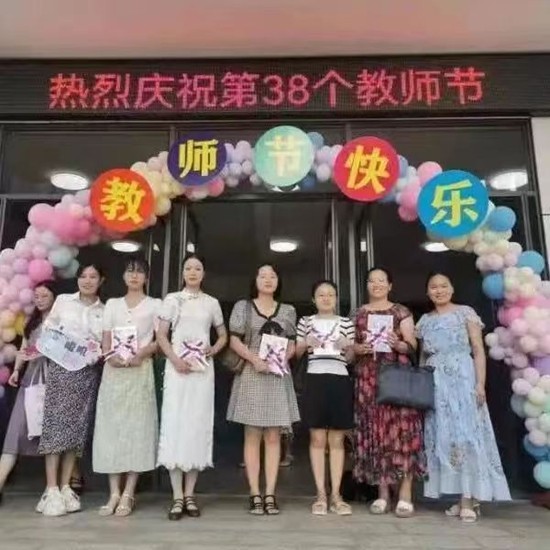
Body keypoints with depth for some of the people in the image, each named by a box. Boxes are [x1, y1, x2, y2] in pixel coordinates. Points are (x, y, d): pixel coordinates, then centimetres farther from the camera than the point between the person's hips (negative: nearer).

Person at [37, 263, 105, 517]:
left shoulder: (105, 310, 10)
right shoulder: (63, 300, 7)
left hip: (90, 372, 2)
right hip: (62, 367, -1)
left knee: (78, 429, 3)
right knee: (56, 425, -6)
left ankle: (65, 487, 11)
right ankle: (52, 489, 0)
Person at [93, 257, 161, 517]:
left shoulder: (154, 305, 9)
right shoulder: (112, 304, 17)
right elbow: (105, 339, 11)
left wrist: (140, 354, -16)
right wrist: (110, 356, -10)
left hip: (140, 370, -3)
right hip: (113, 370, 3)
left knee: (136, 427, -5)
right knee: (111, 427, 0)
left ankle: (128, 494, 1)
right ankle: (114, 493, 6)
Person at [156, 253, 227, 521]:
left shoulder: (211, 303, 12)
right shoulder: (172, 299, 7)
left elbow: (223, 335, 18)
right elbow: (161, 335, 1)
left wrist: (213, 350, -2)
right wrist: (175, 359, -13)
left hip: (203, 369, 2)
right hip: (177, 367, -2)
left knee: (199, 425, 2)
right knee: (175, 425, -5)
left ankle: (190, 494, 11)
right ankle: (177, 497, 1)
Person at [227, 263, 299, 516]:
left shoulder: (288, 311, 12)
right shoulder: (243, 307, 5)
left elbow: (291, 344, 11)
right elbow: (234, 341, 0)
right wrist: (254, 359, -15)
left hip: (277, 376, 2)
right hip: (250, 375, -2)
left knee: (273, 437, 2)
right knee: (252, 436, 0)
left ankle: (270, 494, 7)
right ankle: (255, 494, 5)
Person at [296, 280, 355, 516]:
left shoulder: (346, 322, 11)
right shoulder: (305, 322, 9)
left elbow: (350, 358, 12)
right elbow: (296, 353, 11)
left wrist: (348, 347, -10)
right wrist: (306, 344, -8)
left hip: (340, 380, 1)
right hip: (315, 380, -1)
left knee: (337, 440, 4)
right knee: (317, 439, 1)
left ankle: (336, 495, 10)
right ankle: (321, 494, 9)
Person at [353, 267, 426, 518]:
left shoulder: (401, 312, 7)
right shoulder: (359, 313, 13)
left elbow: (413, 345, 2)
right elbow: (350, 345, 11)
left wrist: (398, 344, -19)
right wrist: (360, 348, -10)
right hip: (368, 377, 2)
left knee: (401, 429, -6)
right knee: (374, 431, 2)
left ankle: (405, 494, 1)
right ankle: (382, 493, 11)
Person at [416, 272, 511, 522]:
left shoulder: (465, 313, 4)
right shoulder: (425, 321, 14)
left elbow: (478, 350, -1)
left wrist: (480, 383, -11)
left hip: (462, 378, -4)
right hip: (435, 383, 4)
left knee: (466, 432, -7)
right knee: (443, 435, 3)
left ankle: (470, 499, -3)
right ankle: (463, 498, 11)